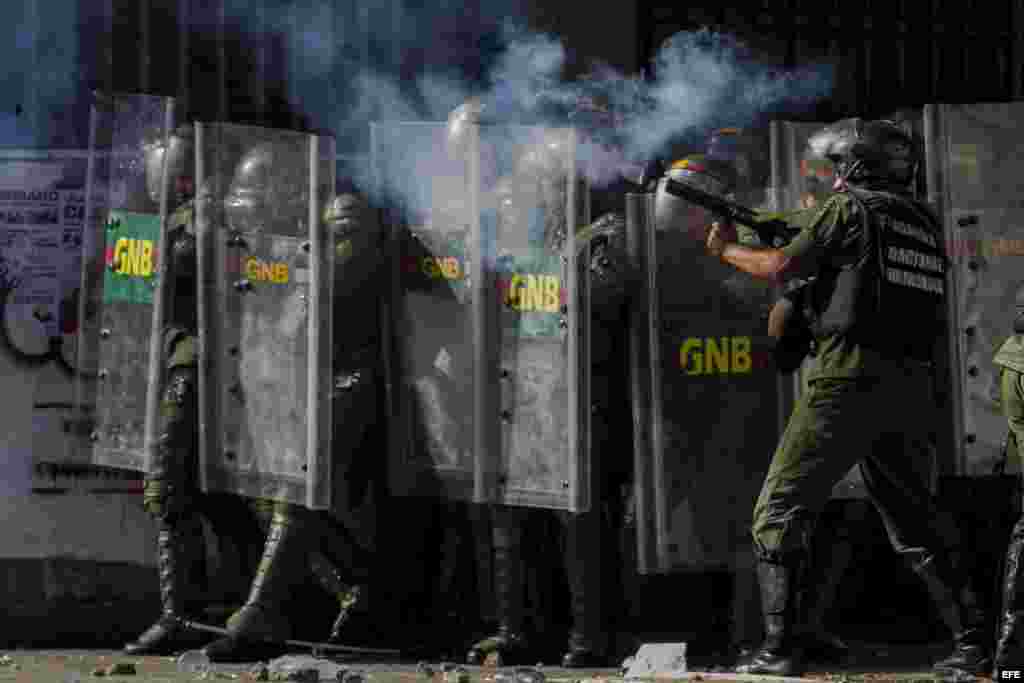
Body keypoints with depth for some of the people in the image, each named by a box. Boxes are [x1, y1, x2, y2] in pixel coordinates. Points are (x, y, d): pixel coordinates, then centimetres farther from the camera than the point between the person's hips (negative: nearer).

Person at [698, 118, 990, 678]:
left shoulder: (849, 209, -3)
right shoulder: (924, 224, 17)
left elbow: (779, 268, -5)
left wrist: (726, 249, 12)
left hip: (848, 382, -7)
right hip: (908, 389, 7)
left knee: (780, 511, 0)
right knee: (914, 521, 16)